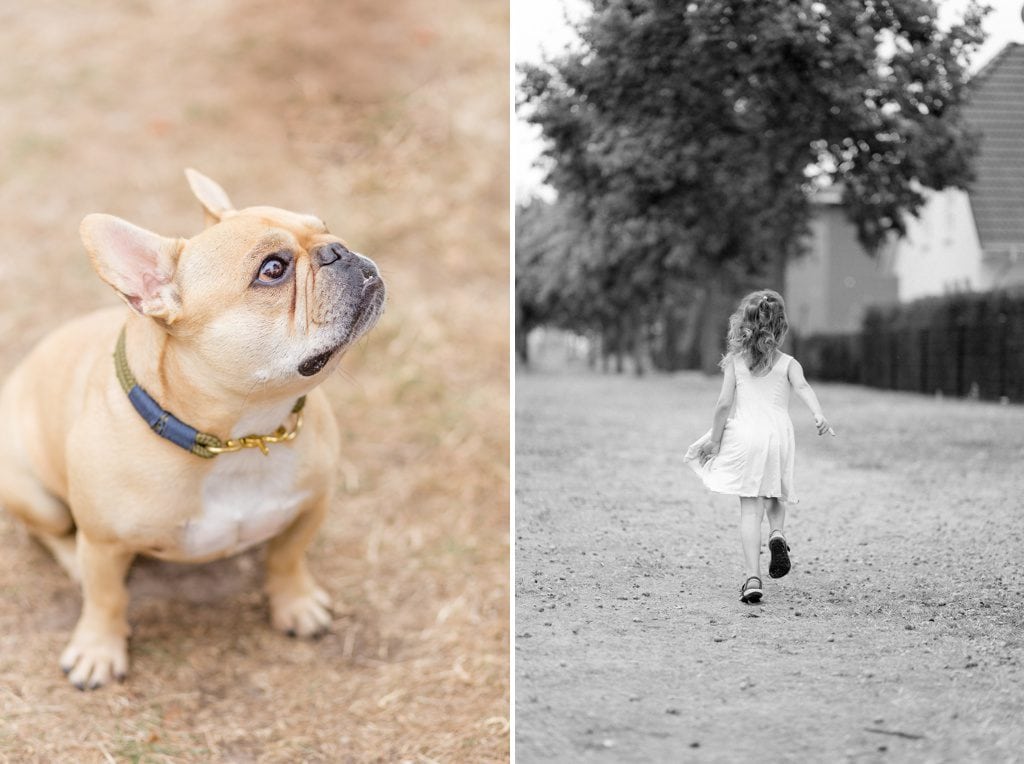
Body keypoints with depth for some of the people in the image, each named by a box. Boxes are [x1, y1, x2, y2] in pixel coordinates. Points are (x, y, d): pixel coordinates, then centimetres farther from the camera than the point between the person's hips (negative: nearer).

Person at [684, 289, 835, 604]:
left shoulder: (735, 361, 4)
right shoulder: (787, 363, 4)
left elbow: (724, 404, -1)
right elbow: (802, 386, -15)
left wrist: (714, 440, 8)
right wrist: (819, 415, -29)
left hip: (744, 435, -1)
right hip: (777, 434, 1)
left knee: (750, 508, -1)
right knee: (775, 497, 25)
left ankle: (752, 577, -10)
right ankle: (777, 534, -5)